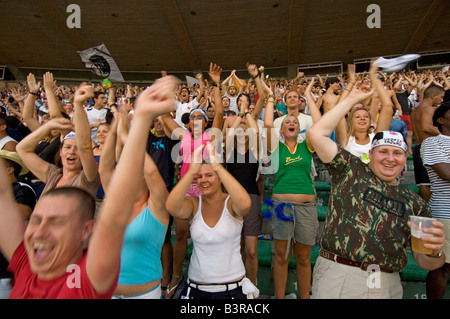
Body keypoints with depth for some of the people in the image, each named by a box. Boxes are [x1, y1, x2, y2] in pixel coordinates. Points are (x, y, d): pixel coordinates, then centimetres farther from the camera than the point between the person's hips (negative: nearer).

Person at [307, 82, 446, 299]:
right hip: (337, 277, -3)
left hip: (388, 286, 3)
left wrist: (435, 251, -12)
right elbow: (317, 134, -8)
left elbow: (424, 262, 11)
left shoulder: (414, 203, 9)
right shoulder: (350, 170, 2)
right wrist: (351, 100, -2)